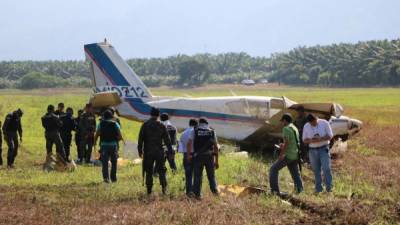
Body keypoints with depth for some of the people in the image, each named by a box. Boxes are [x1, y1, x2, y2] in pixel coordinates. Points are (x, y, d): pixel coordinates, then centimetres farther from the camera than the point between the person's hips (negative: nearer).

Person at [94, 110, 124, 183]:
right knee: (114, 162, 14)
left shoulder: (101, 124, 1)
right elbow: (120, 136, -5)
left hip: (104, 145, 0)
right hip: (113, 145, 0)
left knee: (105, 163, 0)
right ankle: (113, 178, 18)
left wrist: (95, 142, 13)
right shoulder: (115, 124, 0)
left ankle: (106, 177, -15)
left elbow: (96, 135, -1)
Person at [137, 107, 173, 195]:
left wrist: (140, 150, 4)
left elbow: (140, 139, -2)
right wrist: (170, 151, 6)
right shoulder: (162, 126, -1)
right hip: (159, 152, 0)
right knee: (161, 170, 7)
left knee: (148, 171, 7)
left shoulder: (145, 125, -2)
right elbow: (167, 140, 1)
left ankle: (149, 190, 6)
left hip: (148, 152, 0)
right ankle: (164, 188, -5)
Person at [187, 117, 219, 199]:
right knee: (211, 176, 12)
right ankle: (214, 190, -4)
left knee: (198, 176, 6)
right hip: (209, 156, 1)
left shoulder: (194, 131, 5)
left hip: (198, 156, -1)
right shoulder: (212, 132, 9)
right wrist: (216, 161, 8)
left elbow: (189, 144, -9)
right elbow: (216, 147, 6)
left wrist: (189, 154, -3)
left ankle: (197, 194, 4)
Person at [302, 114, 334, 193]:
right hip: (312, 150, 3)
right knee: (316, 170, 4)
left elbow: (330, 136, -5)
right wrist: (311, 140, -19)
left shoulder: (324, 123, -6)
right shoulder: (306, 127, 2)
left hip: (323, 149, -3)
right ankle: (318, 188, 9)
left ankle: (329, 187, -10)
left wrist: (321, 139, -22)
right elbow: (304, 140, 4)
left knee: (326, 168, -12)